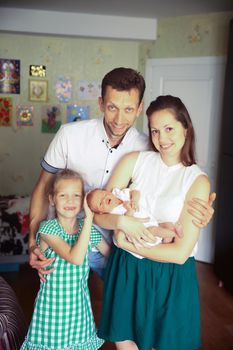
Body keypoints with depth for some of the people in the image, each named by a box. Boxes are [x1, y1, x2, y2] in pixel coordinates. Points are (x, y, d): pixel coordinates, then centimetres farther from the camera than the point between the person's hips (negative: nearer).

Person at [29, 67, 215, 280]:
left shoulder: (146, 149, -13)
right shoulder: (70, 135, -17)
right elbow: (44, 186, -7)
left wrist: (197, 211, -26)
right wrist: (34, 241, -16)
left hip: (112, 245, 1)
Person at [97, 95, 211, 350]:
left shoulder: (198, 180, -13)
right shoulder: (134, 161, -6)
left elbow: (180, 252, -17)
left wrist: (127, 243, -16)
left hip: (170, 276, -2)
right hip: (126, 268, 2)